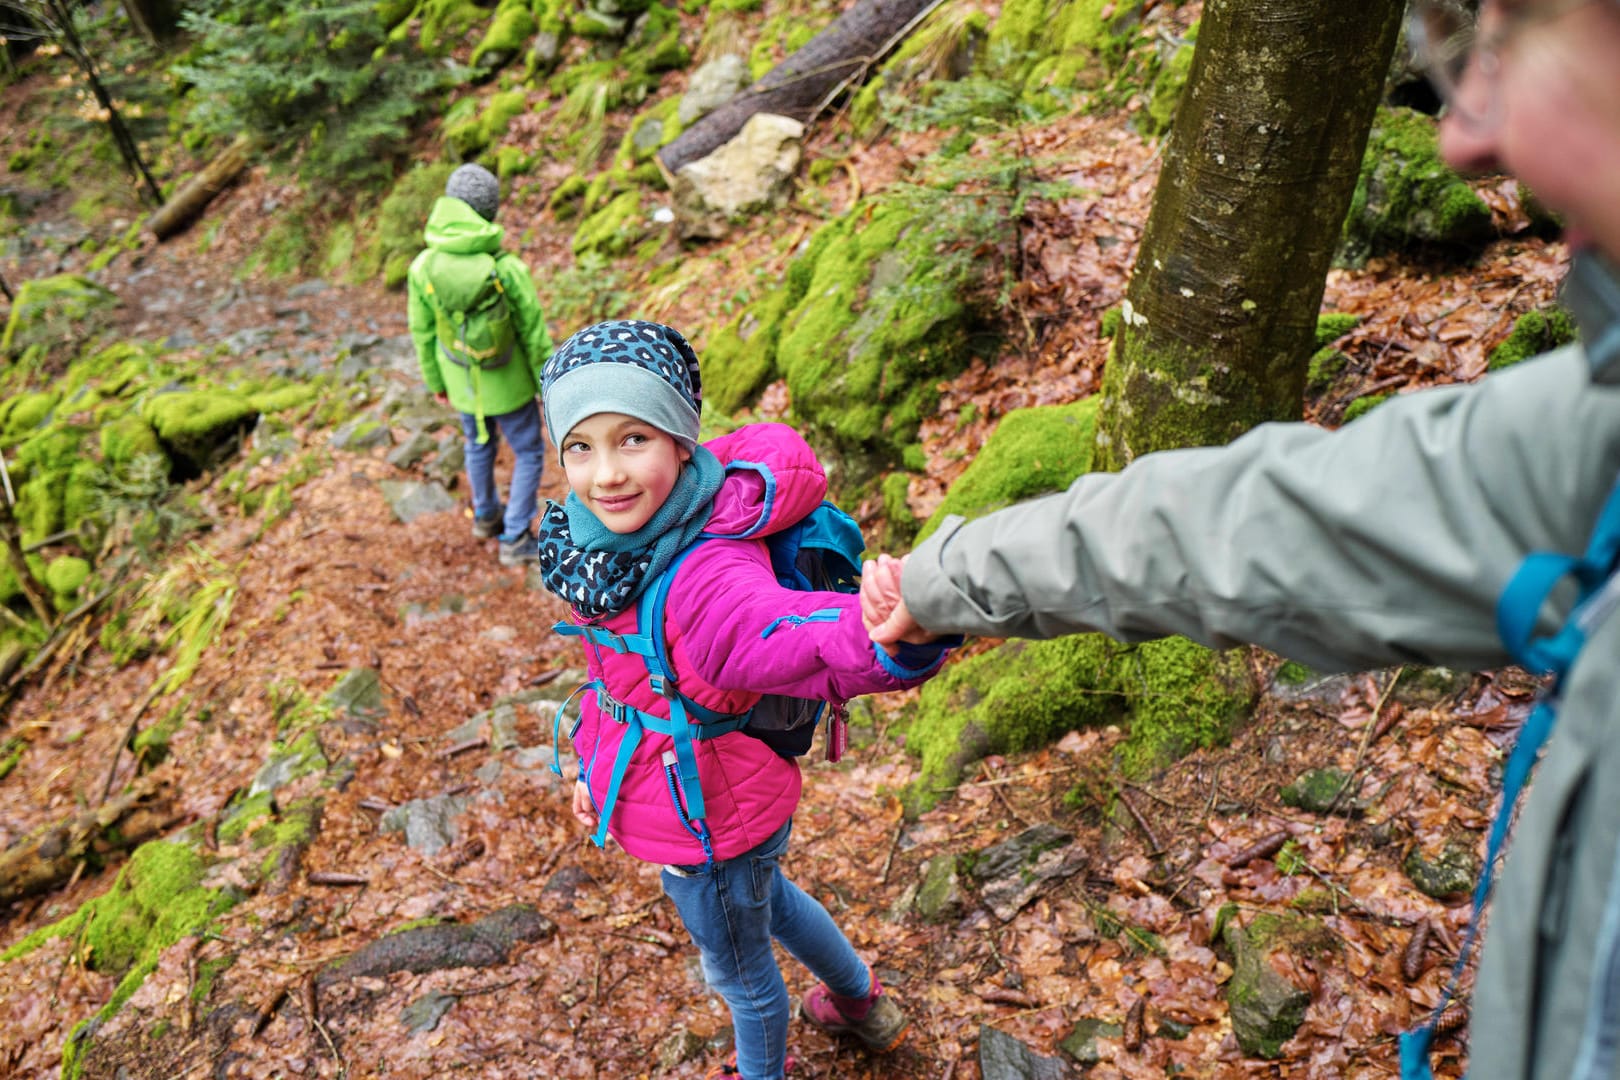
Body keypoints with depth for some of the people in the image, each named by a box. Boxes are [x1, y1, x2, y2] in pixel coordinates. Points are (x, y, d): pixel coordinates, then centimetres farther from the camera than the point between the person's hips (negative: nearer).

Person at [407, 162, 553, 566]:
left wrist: (435, 382, 12)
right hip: (507, 382, -4)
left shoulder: (423, 267, -20)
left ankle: (487, 514, 51)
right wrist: (548, 386, -3)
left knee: (479, 443, 30)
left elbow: (423, 332, -6)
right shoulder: (508, 269, -31)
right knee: (529, 453, 18)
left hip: (462, 379, 4)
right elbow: (534, 335, -20)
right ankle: (515, 540, 25)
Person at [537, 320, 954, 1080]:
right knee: (767, 898, 35)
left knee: (739, 970, 22)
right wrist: (593, 760, 14)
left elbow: (800, 637, -58)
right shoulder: (613, 537, -11)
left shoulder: (708, 577, -39)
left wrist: (890, 641, -80)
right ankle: (863, 1004, 63)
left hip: (708, 817, -9)